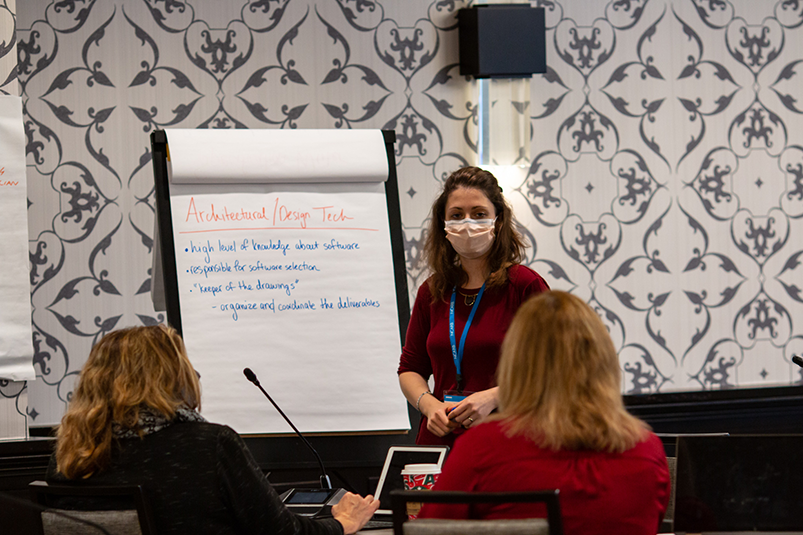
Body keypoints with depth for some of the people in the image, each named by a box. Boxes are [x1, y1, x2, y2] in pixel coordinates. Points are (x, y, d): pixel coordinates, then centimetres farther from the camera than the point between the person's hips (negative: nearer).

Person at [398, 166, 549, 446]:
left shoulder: (525, 284, 0)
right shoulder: (432, 291, 14)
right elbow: (410, 368, 22)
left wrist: (493, 397, -13)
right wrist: (429, 405, 2)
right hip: (439, 439, 4)